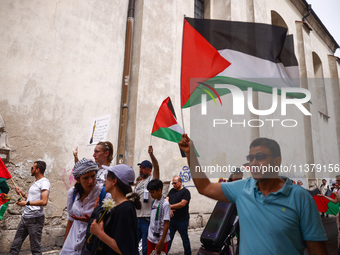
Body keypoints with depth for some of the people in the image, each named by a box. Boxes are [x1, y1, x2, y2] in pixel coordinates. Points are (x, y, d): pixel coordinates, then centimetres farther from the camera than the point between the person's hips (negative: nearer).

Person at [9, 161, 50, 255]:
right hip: (25, 217, 9)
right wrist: (22, 193, 15)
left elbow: (44, 201, -24)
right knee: (15, 245, 14)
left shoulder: (44, 182, -14)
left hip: (35, 219, -9)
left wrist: (26, 203, -23)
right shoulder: (36, 182, 17)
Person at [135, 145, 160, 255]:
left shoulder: (152, 180, -5)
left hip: (147, 219, -7)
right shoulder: (139, 182, 16)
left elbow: (156, 168, -25)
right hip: (136, 218, 7)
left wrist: (151, 155, -39)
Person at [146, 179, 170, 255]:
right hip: (151, 238, 6)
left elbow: (166, 224, -16)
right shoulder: (154, 202, 4)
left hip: (160, 239, -6)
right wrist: (149, 235, 10)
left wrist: (161, 241, -16)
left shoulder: (165, 204, -16)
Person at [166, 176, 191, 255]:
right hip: (171, 219, 5)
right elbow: (166, 200, 7)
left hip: (182, 220, -5)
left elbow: (182, 204, -18)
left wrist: (170, 206, -14)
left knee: (185, 238, 9)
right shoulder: (172, 190, 12)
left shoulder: (185, 191, -7)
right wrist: (169, 209, -12)